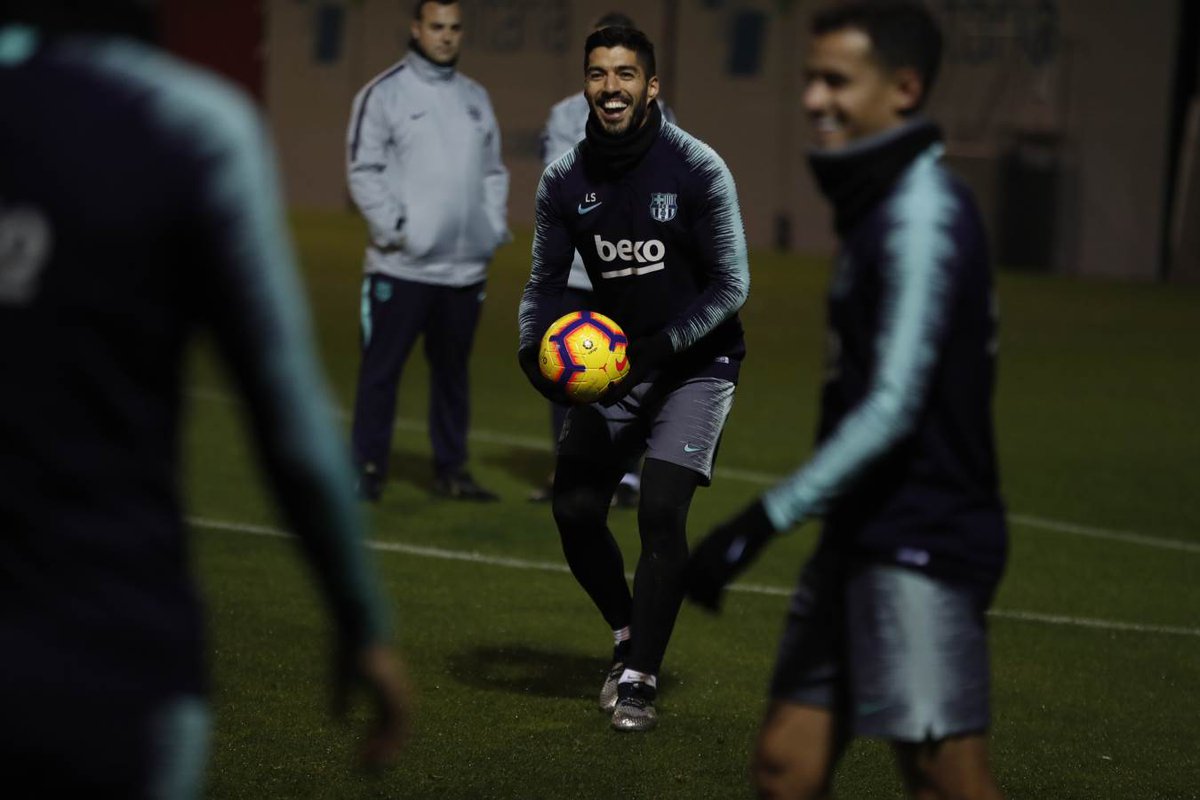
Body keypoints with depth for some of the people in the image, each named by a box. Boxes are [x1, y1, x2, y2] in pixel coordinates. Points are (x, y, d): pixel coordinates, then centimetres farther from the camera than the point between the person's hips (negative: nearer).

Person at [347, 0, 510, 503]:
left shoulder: (476, 98, 15)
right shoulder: (385, 93, -3)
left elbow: (493, 172, 20)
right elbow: (364, 171, -7)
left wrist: (495, 226, 6)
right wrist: (395, 230, -15)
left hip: (466, 268, 5)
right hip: (402, 267, -5)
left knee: (453, 369, 11)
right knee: (382, 368, -3)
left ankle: (450, 469, 19)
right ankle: (368, 469, 4)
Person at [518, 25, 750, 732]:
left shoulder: (698, 169, -17)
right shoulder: (566, 179, -5)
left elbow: (731, 286, -15)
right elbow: (546, 280, 5)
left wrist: (658, 347, -28)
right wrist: (534, 348, -16)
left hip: (696, 363, -4)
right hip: (614, 357, 4)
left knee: (661, 511, -16)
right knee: (575, 509, -2)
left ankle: (640, 676, -4)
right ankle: (628, 634, 24)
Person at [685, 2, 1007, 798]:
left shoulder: (923, 215, -17)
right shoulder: (880, 203, 14)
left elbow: (893, 408, -24)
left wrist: (763, 522, -26)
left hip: (923, 548, -10)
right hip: (865, 539, 10)